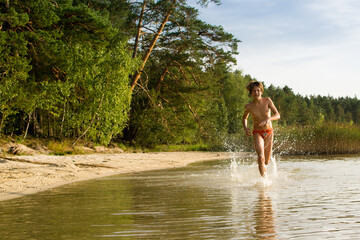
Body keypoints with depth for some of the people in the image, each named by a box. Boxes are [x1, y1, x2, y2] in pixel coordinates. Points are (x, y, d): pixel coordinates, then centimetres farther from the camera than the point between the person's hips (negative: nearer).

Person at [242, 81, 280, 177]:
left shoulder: (267, 100, -8)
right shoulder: (249, 106, -8)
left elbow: (277, 115, -12)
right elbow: (244, 118, 13)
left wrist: (268, 119, -32)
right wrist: (245, 128, -7)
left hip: (269, 133, 2)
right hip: (257, 133, -2)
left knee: (266, 162, 13)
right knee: (261, 157, -27)